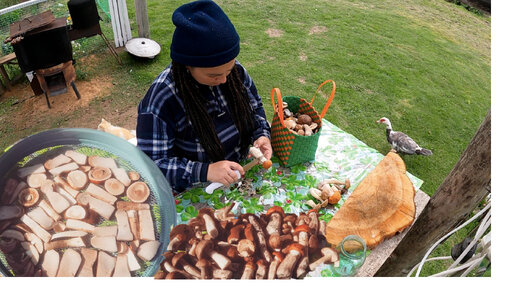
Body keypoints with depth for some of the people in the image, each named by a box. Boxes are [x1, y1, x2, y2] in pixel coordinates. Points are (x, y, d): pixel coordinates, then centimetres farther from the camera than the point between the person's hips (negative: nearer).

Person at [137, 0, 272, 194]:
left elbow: (255, 107, 8)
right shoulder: (160, 100, -24)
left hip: (243, 172, 3)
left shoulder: (235, 71, -9)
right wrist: (205, 171, -32)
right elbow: (153, 163, -19)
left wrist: (262, 135, -11)